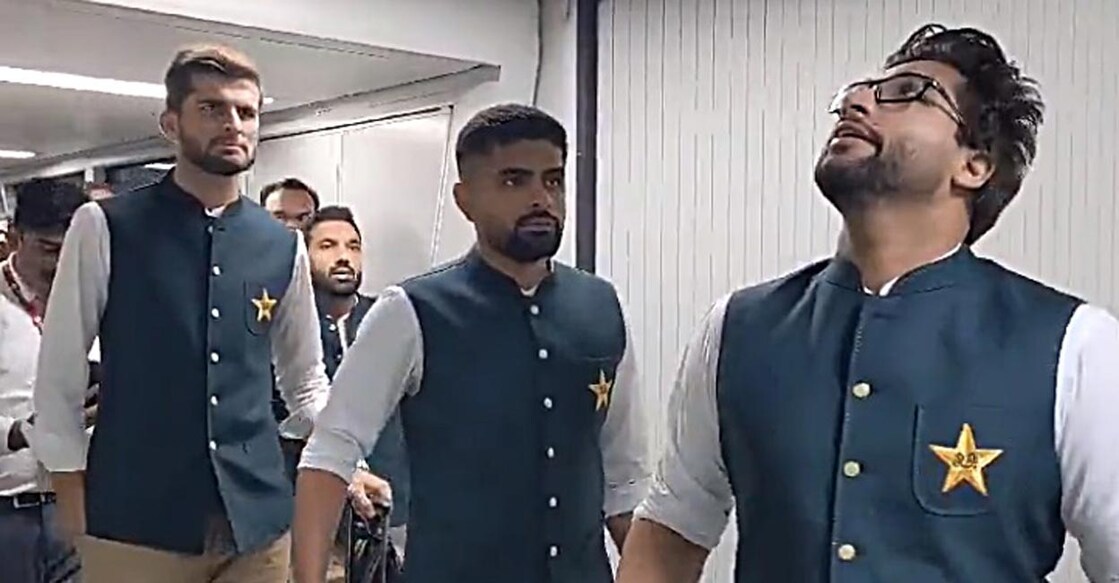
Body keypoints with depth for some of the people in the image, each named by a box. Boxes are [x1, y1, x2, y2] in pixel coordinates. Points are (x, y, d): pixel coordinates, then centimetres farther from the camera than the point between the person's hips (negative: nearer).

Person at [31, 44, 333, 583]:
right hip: (132, 521, -3)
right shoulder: (104, 227, -4)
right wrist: (74, 508, -1)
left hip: (259, 517, 3)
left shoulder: (284, 246, 5)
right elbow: (59, 376, 0)